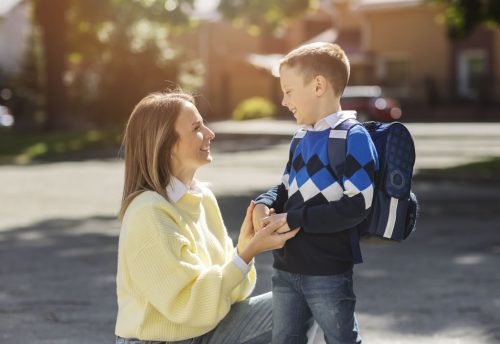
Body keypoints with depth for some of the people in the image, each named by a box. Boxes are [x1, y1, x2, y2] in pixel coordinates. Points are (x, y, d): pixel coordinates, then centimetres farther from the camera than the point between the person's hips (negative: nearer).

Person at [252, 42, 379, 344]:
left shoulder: (353, 138, -15)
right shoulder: (300, 139, 10)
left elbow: (357, 206, -22)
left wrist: (292, 219, -21)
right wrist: (265, 204, -4)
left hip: (329, 272, -8)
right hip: (286, 268, 8)